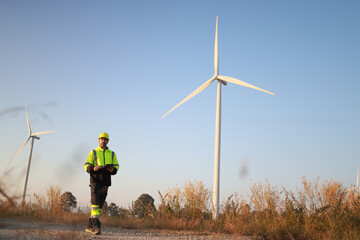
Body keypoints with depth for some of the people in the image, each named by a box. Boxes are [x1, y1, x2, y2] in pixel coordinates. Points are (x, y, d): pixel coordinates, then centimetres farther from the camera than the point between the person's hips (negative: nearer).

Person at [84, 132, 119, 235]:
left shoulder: (112, 154, 17)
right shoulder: (93, 152, 9)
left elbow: (116, 166, 15)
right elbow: (86, 166, 3)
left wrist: (112, 169, -9)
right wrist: (93, 168, -19)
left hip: (105, 181, 4)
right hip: (95, 179, -4)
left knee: (100, 203, 6)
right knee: (95, 200, -18)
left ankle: (90, 226, 17)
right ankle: (96, 225, -25)